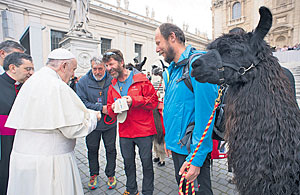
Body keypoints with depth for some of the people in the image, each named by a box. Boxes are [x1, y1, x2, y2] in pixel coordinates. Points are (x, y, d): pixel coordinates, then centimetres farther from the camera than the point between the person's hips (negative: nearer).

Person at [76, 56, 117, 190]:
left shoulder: (112, 80, -6)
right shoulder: (83, 81, -6)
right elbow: (82, 102, -12)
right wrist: (101, 108, -20)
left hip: (110, 123, 0)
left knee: (111, 149, 13)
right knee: (92, 150, 17)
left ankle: (111, 174, 35)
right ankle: (93, 174, 41)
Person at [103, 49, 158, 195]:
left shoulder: (141, 79, -7)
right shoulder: (112, 86, 9)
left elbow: (154, 101, -10)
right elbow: (110, 110, 14)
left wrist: (134, 100, -21)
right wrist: (113, 108, -10)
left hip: (144, 130, -4)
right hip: (125, 132, 5)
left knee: (146, 161, 9)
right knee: (128, 162, 19)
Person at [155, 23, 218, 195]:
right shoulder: (171, 70, 9)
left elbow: (205, 114, -23)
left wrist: (196, 158, -21)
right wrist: (169, 140, 16)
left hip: (193, 150, -8)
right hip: (177, 147, 9)